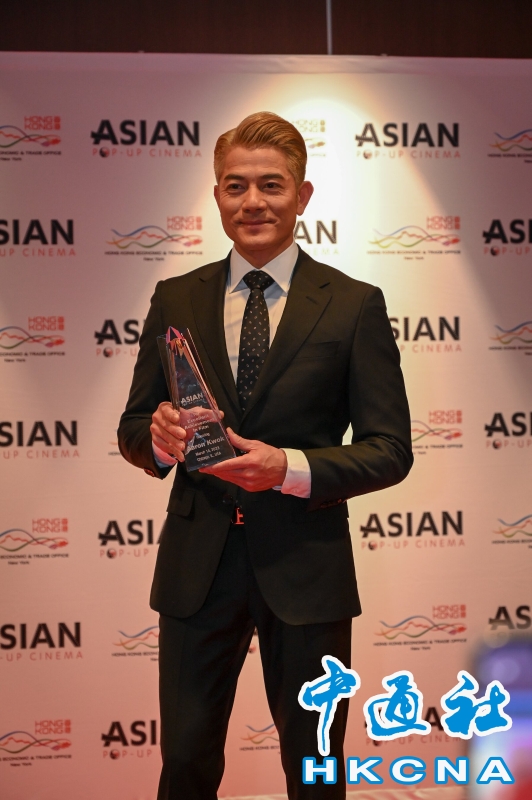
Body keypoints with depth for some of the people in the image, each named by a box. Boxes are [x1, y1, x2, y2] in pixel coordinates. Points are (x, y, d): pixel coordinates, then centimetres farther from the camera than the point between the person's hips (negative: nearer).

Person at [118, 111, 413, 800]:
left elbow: (390, 450, -4)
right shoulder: (175, 300, 5)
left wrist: (291, 467, -20)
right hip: (196, 563, 2)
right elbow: (132, 428, 9)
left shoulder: (354, 305, -2)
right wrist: (158, 438, -15)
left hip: (306, 569, -1)